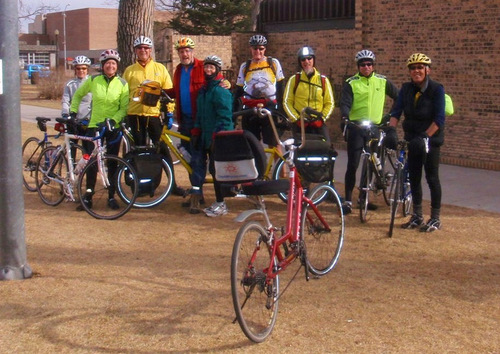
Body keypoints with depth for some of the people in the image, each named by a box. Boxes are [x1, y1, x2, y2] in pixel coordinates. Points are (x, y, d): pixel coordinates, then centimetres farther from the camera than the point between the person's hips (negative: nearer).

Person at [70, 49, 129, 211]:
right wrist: (73, 111, 7)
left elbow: (125, 108, -4)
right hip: (94, 126, 0)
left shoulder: (122, 83, -1)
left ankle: (111, 197, 13)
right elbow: (78, 95, 17)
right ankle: (88, 197, 7)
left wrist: (114, 120, -18)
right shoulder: (93, 80, 1)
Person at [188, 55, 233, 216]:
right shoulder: (203, 89, 17)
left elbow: (225, 117, -18)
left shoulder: (221, 90, -12)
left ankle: (220, 204, 4)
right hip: (205, 137, 9)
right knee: (197, 163, 7)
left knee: (217, 170, -4)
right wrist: (195, 131, 14)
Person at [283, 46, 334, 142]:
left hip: (318, 123, 1)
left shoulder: (323, 80, 9)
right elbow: (287, 102, 4)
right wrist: (296, 119, -8)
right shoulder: (294, 79, 7)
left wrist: (322, 118, -5)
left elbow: (330, 103, 10)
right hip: (299, 124, 0)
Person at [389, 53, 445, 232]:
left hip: (431, 139, -5)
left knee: (431, 177, -1)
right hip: (413, 139, 5)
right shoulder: (406, 89, 2)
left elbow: (439, 118, -18)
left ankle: (435, 218, 10)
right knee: (414, 177, 8)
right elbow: (396, 111, -5)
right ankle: (417, 217, 20)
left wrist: (426, 136, -27)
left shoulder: (436, 89, -12)